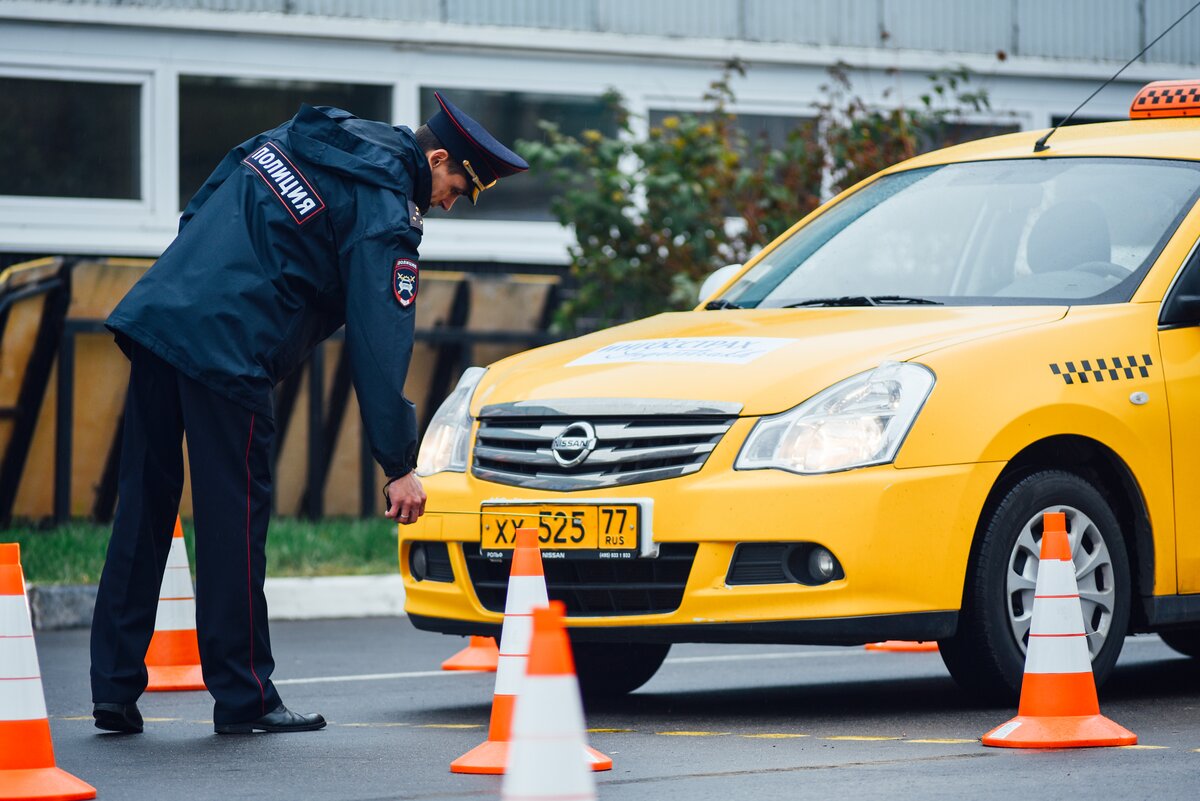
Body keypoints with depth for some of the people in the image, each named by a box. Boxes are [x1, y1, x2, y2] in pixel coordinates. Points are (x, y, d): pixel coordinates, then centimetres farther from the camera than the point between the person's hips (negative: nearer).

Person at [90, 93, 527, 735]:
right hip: (224, 350, -8)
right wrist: (399, 465, -8)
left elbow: (201, 211, 25)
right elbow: (379, 344, -9)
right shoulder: (384, 211, -5)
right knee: (235, 518, 0)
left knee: (142, 510, 9)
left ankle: (114, 689, 11)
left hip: (153, 316, 8)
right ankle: (243, 699, 6)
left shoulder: (302, 140, 20)